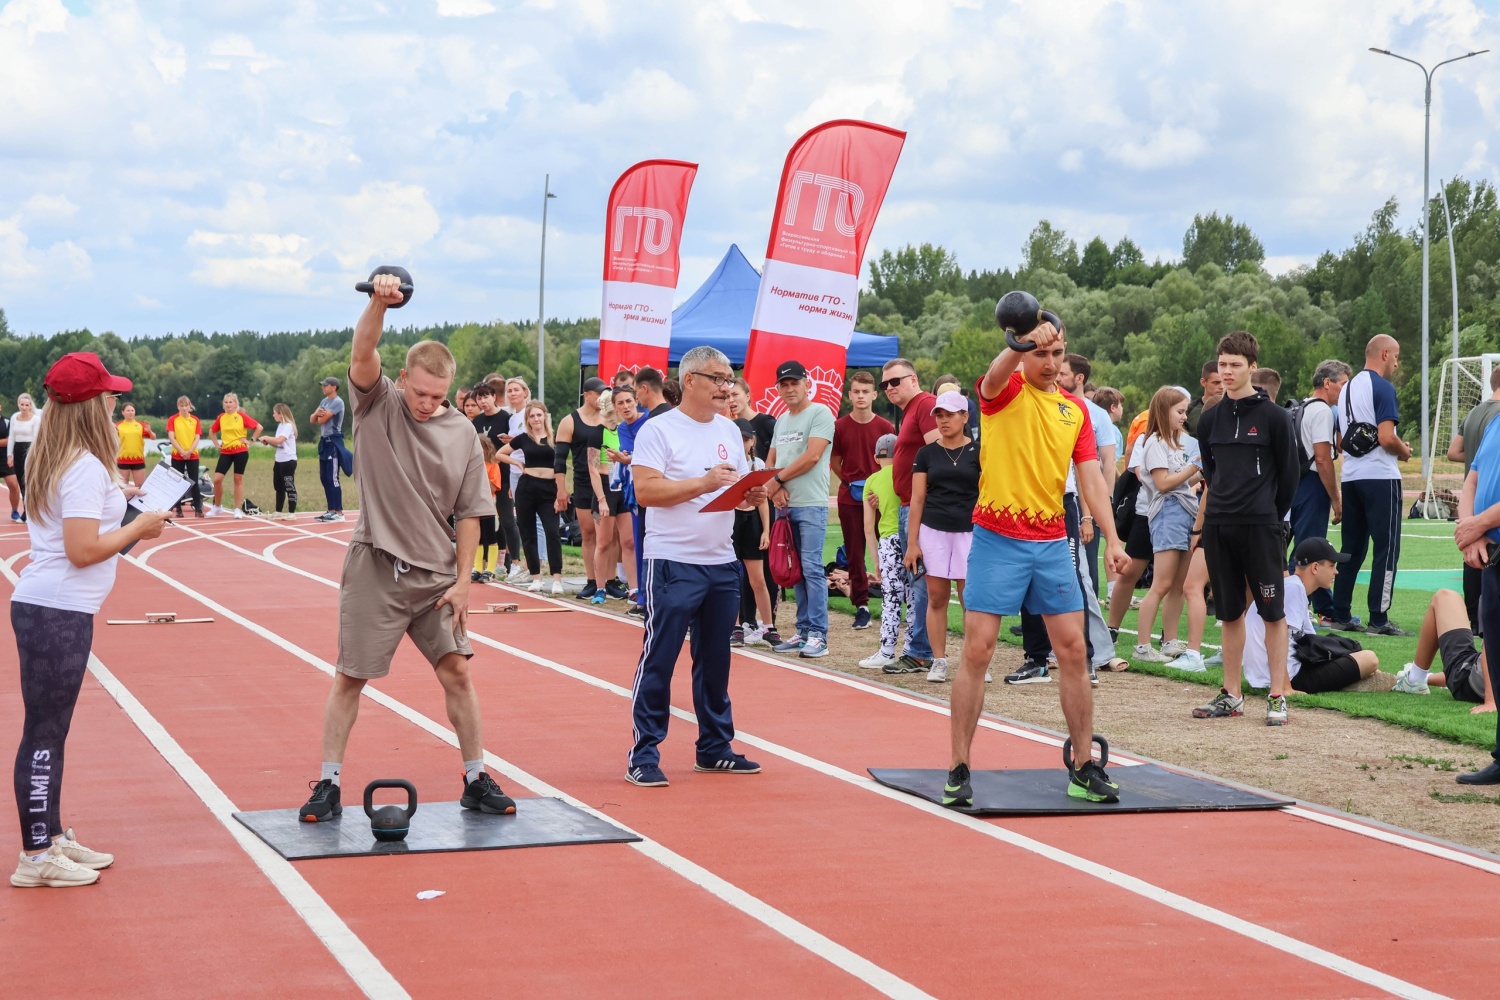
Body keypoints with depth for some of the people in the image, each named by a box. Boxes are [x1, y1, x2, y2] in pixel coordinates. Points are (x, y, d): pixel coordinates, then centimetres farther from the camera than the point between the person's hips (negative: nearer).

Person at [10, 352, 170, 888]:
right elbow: (83, 550, -22)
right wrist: (138, 527, -10)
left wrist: (114, 501, 12)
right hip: (58, 614, -10)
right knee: (45, 733, -4)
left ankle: (52, 837, 25)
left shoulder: (52, 458, 12)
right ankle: (37, 858, 1)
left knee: (51, 731, 16)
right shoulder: (86, 468, -17)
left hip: (47, 608, 10)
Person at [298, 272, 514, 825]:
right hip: (374, 570, -2)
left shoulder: (462, 433, 1)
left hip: (436, 575, 2)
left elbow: (469, 513, 5)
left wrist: (462, 580, 0)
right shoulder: (377, 406, -3)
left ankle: (476, 781, 15)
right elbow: (362, 355, -23)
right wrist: (378, 304, -40)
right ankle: (328, 785, 12)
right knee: (349, 677, 3)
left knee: (457, 672, 3)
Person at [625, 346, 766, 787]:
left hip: (722, 562, 7)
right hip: (673, 563, -6)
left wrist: (752, 496, -3)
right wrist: (705, 482, -22)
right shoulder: (659, 430, -7)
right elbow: (646, 490, -17)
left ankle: (715, 748, 22)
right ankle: (643, 755, 0)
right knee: (658, 658, -5)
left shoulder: (729, 431, 13)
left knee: (715, 659, 12)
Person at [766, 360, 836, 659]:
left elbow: (812, 456, -14)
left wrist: (778, 479, -6)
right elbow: (770, 462, 18)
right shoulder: (781, 420, 19)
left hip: (811, 504, -8)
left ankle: (818, 635, -10)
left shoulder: (820, 413, -5)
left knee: (811, 567, -11)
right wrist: (776, 488, -2)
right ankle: (803, 631, 14)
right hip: (784, 505, 8)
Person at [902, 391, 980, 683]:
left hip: (969, 532, -2)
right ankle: (939, 661, 8)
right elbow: (917, 499, 7)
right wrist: (912, 542, 3)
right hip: (933, 531, 2)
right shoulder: (927, 453, 8)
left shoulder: (978, 453, 4)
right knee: (936, 597, 1)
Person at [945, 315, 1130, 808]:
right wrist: (1022, 344, -48)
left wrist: (1112, 538, -5)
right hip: (997, 540, -4)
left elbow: (1090, 476, 6)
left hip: (1052, 543, 4)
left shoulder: (1076, 409, 10)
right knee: (977, 653, -5)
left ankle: (1084, 768, 13)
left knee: (1074, 652, 3)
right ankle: (958, 770, 3)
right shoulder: (1005, 391, -2)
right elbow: (995, 374, -28)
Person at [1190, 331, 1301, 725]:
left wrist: (1271, 518, 3)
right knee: (1230, 614, 9)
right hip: (1218, 528, 5)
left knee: (1273, 612, -2)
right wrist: (1205, 519, 12)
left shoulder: (1273, 416, -3)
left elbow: (1290, 474, 1)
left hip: (1261, 528, -5)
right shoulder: (1210, 419, 11)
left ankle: (1277, 696, 2)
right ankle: (1231, 695, 16)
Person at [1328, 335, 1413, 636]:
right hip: (1380, 477, -8)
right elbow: (1387, 438, -20)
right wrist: (1404, 451, 1)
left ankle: (1340, 615, 13)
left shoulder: (1348, 388, 15)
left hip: (1351, 476, 8)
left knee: (1352, 549, 12)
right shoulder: (1382, 388, -11)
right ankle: (1378, 619, -5)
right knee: (1387, 549, -4)